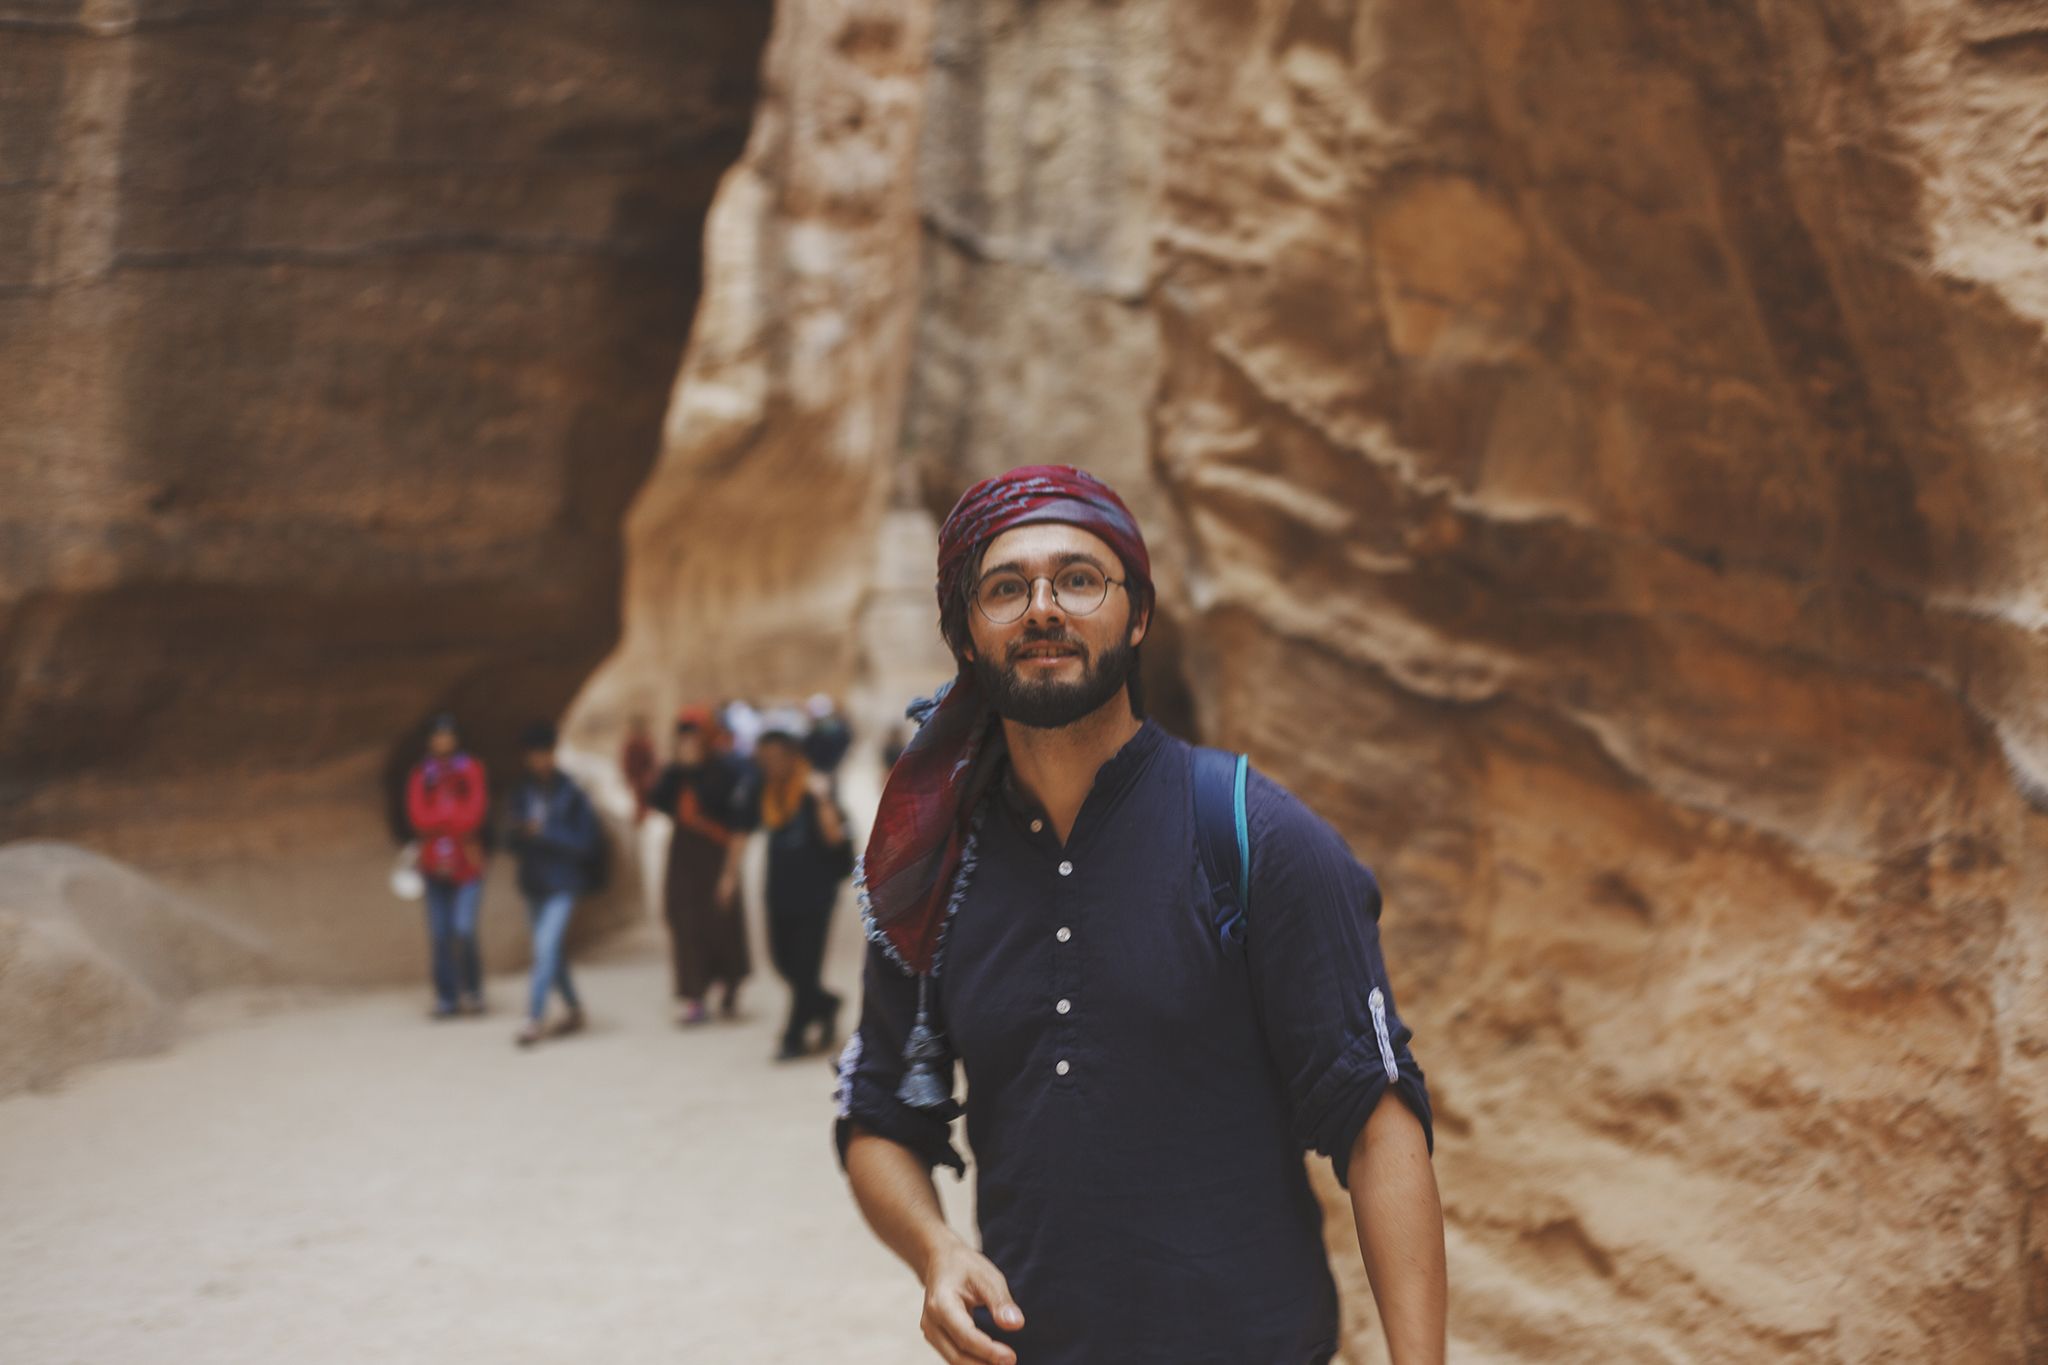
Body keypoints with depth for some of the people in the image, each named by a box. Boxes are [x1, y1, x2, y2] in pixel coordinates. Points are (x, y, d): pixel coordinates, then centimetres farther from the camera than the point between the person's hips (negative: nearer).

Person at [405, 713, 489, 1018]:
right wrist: (455, 815, -8)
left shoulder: (471, 770, 2)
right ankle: (446, 996, 9)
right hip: (436, 866, 2)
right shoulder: (421, 775, 8)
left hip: (467, 866, -2)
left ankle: (472, 990, 6)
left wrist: (437, 819, -3)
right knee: (440, 935, 0)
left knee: (464, 931, -13)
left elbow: (474, 815, -7)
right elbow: (418, 816, -3)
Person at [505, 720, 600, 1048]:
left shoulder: (572, 796, -8)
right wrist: (519, 834, -14)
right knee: (553, 951, 13)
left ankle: (536, 1018, -17)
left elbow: (583, 843, -10)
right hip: (533, 883, 5)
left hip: (562, 885, -5)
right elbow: (514, 842, 9)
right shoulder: (522, 794, 5)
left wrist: (545, 831, -19)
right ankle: (574, 1008, 30)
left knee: (546, 946, -17)